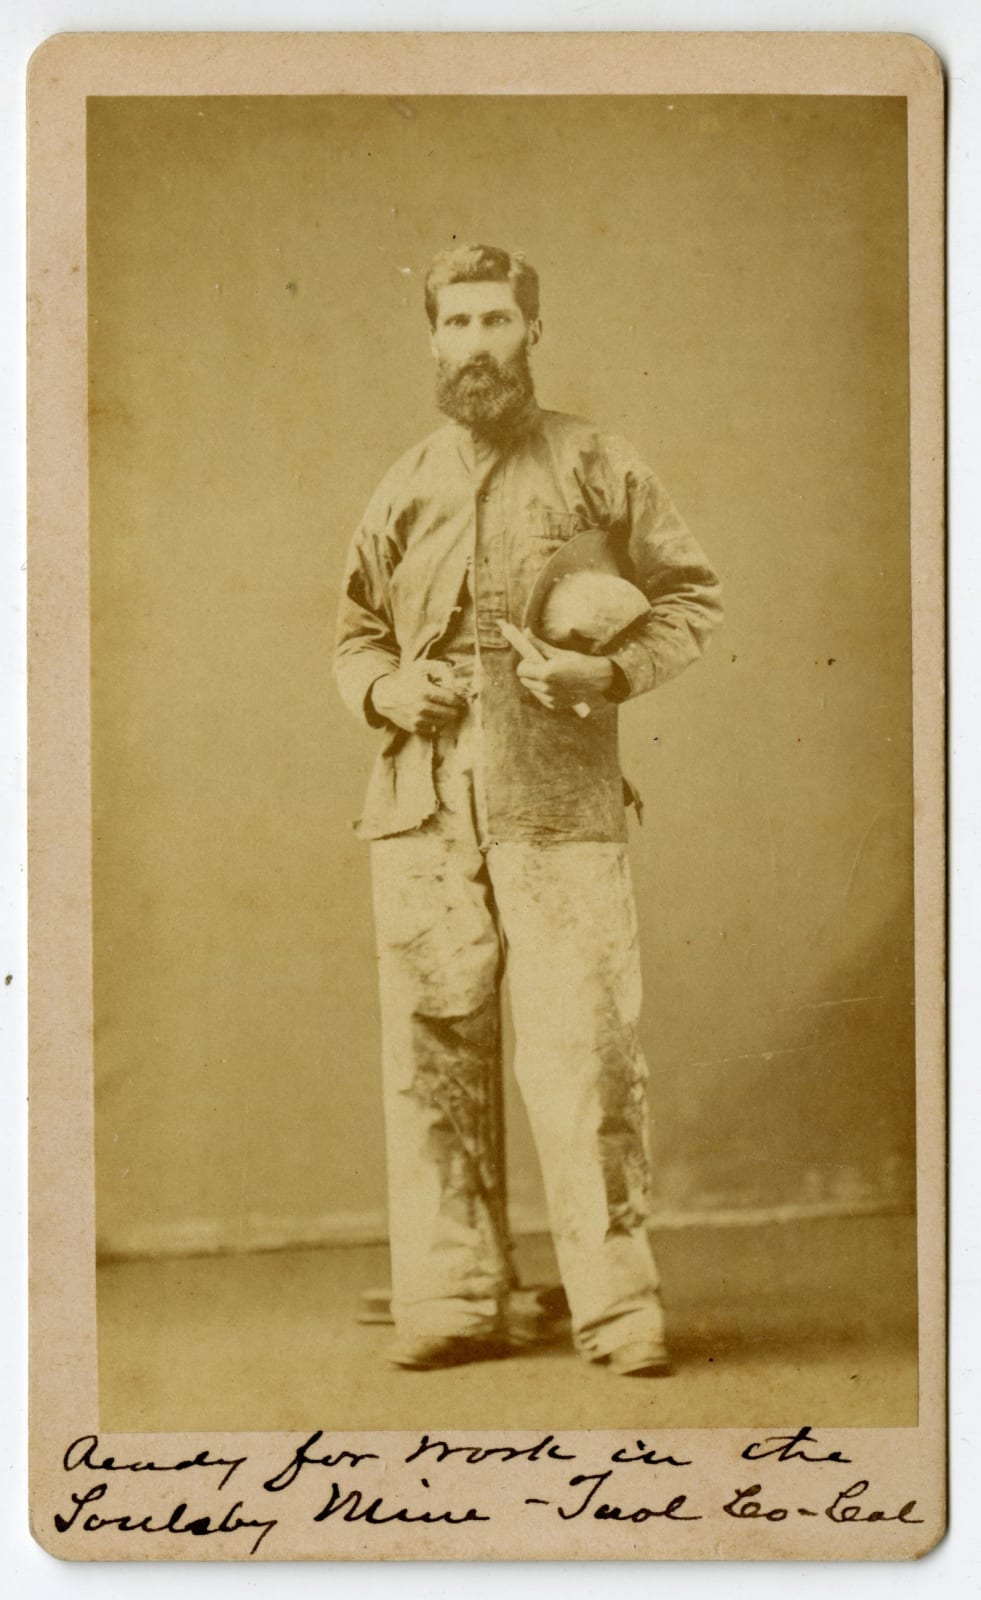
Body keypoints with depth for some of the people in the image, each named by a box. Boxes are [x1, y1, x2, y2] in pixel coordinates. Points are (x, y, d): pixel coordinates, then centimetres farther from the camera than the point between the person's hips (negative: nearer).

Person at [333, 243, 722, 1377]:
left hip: (560, 803, -3)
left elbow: (691, 595, 10)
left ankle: (618, 1302, 2)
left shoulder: (596, 466, 7)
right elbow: (355, 634, 24)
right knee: (433, 1049, 3)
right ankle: (453, 1299, 13)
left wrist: (612, 669, -8)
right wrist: (387, 688, 2)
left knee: (583, 1048, -7)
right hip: (422, 805, 3)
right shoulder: (404, 487, 16)